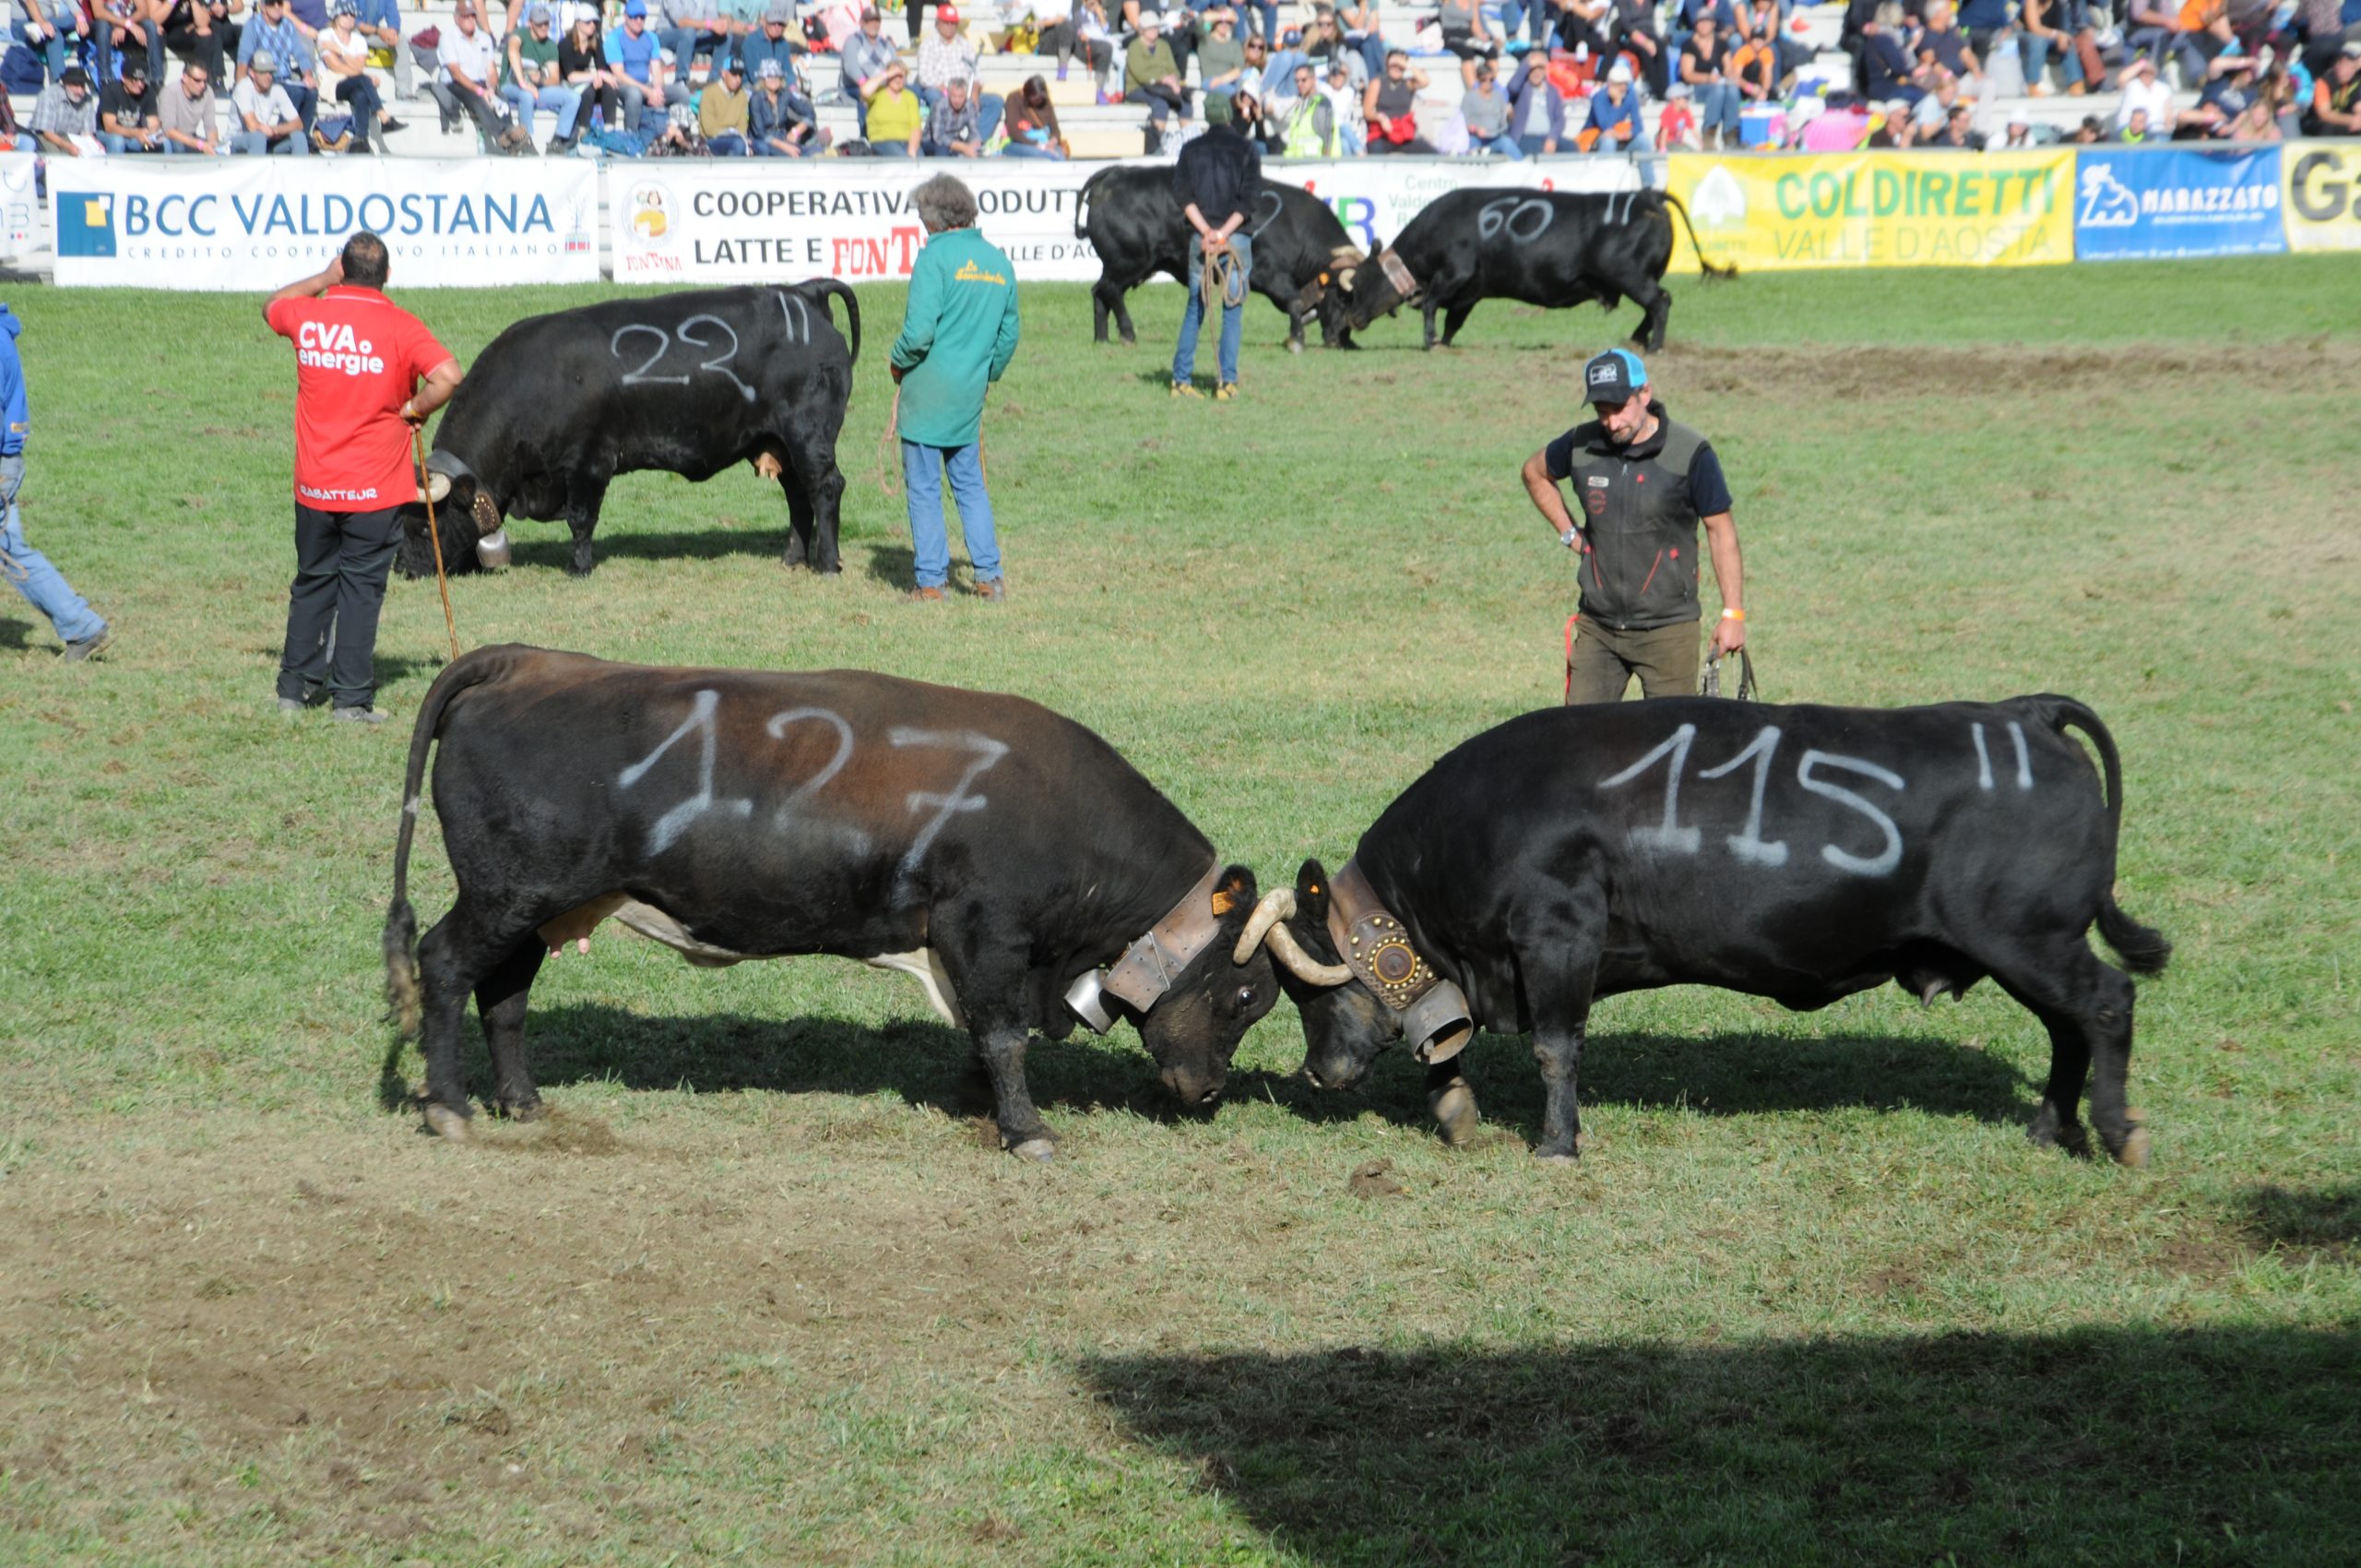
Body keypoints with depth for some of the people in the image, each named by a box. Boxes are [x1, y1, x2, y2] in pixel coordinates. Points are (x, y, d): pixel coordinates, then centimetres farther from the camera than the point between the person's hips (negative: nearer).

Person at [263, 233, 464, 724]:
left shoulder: (307, 316, 0)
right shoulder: (399, 326, -10)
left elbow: (272, 306, 25)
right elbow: (448, 377, -22)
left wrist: (324, 279, 25)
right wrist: (415, 410, -6)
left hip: (314, 486, 3)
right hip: (376, 486, -3)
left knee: (312, 585, 16)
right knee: (361, 589, 2)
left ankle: (295, 689, 22)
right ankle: (351, 698, 2)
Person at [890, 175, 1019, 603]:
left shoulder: (935, 257, -13)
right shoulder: (999, 262, 7)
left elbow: (919, 332, -20)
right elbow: (1009, 335, 12)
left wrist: (897, 362, -2)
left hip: (926, 390, -6)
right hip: (970, 395, 6)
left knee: (923, 488, 2)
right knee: (969, 483, 17)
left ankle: (931, 581, 4)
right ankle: (989, 573, 12)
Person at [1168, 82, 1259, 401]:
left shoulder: (1192, 150, 7)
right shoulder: (1247, 151, 0)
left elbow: (1183, 196, 0)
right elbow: (1248, 200, -7)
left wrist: (1206, 231, -5)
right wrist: (1223, 234, -8)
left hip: (1199, 239, 2)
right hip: (1237, 238, -2)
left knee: (1194, 309, 10)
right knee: (1233, 309, 4)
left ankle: (1181, 379, 9)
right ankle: (1227, 381, -1)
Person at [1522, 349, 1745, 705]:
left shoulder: (1690, 454, -10)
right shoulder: (1581, 446, 0)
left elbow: (1721, 531, -4)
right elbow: (1535, 473, 22)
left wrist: (1733, 613, -6)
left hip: (1667, 629, -4)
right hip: (1597, 626, 4)